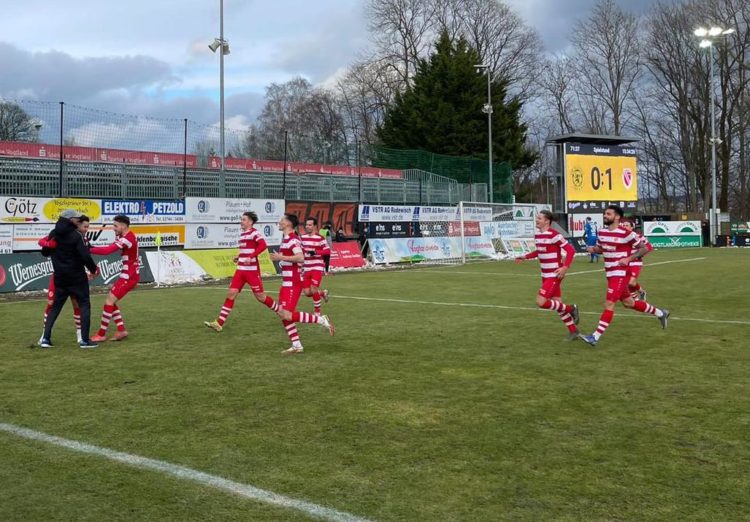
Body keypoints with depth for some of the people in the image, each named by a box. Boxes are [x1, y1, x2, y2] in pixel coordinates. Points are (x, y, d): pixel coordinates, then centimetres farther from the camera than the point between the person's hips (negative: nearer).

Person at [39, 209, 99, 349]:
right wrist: (93, 269, -5)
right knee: (84, 305, 3)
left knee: (55, 307, 14)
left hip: (60, 278, 6)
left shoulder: (54, 234, 3)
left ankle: (46, 338, 8)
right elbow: (85, 256, -20)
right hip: (77, 277, -6)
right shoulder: (76, 235, -15)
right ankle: (84, 340, -2)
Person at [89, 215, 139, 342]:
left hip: (129, 276, -10)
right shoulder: (126, 237, 12)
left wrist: (89, 250, -27)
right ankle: (121, 330, 10)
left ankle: (101, 335, 0)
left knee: (109, 301, -8)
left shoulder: (127, 239, -21)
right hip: (129, 275, 10)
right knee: (111, 301, 11)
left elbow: (107, 251, -30)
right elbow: (112, 247, 2)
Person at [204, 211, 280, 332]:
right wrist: (239, 257, 15)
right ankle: (219, 323, -2)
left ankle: (280, 311, 21)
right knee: (231, 293, 0)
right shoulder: (242, 234, 15)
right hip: (240, 270, 7)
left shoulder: (254, 233, -10)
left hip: (252, 270, -7)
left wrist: (251, 257, -32)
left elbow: (263, 245, -26)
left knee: (260, 296, 0)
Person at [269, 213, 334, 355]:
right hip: (287, 283, 10)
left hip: (292, 283, -10)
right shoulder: (286, 239, 16)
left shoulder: (292, 239, -15)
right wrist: (279, 258, 18)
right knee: (282, 313, 7)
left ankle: (321, 320, -6)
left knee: (287, 315, -16)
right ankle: (297, 346, 12)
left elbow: (300, 258, -30)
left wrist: (281, 257, -27)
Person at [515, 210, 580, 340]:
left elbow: (570, 250, -18)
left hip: (554, 275, -8)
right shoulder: (537, 235, 8)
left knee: (541, 302, -15)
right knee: (558, 304, 12)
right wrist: (525, 257, 18)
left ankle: (570, 309, 6)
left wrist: (565, 267, -27)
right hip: (545, 275, 8)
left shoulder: (554, 235, -18)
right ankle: (573, 331, 24)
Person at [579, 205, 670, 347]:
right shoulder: (602, 232, 5)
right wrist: (593, 249, -2)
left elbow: (644, 249, -9)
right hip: (610, 273, 9)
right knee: (628, 303, 19)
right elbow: (600, 248, 21)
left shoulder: (626, 233, -15)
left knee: (609, 304, -12)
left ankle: (595, 337, -12)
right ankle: (660, 313, 39)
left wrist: (629, 259, -20)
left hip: (621, 274, -9)